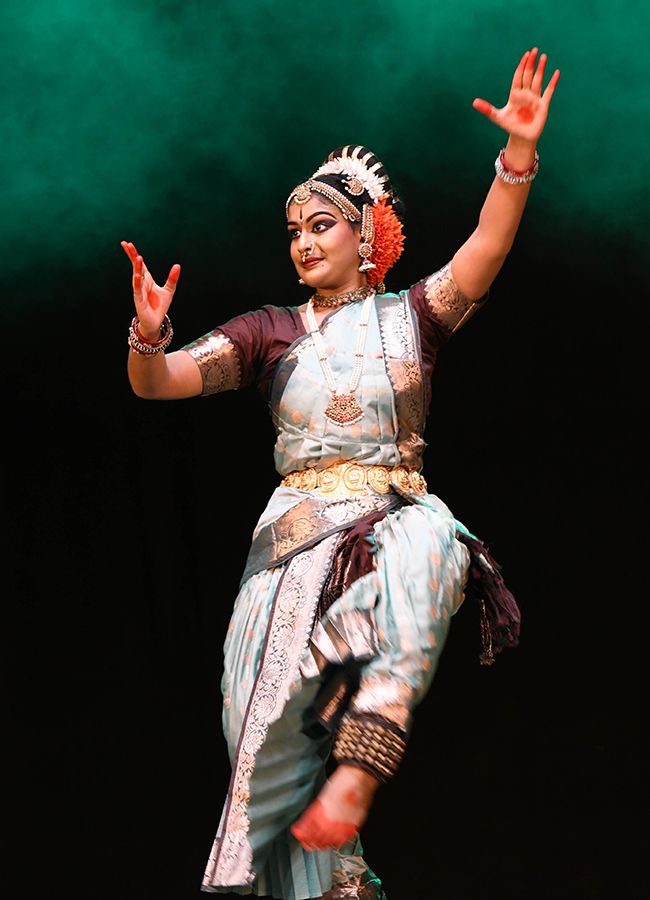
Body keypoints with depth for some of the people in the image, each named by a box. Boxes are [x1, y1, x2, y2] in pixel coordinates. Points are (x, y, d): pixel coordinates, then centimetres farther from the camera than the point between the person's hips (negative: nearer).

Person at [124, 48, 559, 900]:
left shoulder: (410, 316, 11)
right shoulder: (272, 331, 14)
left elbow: (486, 249, -6)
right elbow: (162, 382, 2)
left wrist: (520, 150, -22)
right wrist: (148, 336, -22)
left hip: (397, 522, -1)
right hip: (298, 533, 1)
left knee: (429, 544, -36)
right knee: (277, 736, -14)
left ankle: (357, 773, -35)